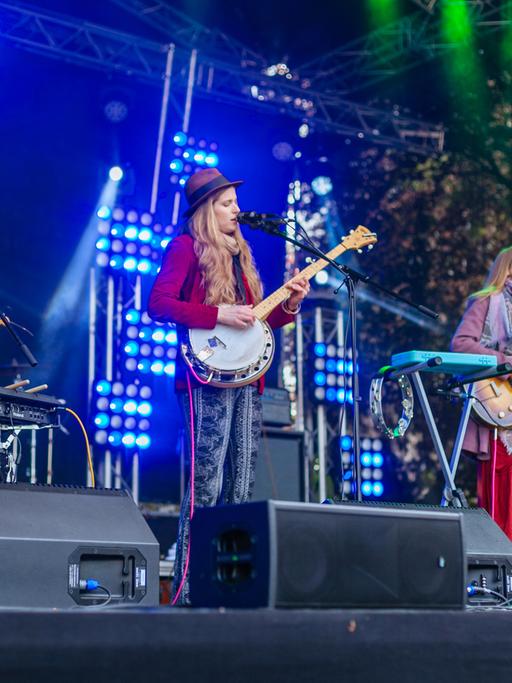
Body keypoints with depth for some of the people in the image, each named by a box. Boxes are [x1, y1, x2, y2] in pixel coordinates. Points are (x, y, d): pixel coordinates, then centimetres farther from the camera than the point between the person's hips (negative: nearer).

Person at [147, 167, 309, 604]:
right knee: (207, 486, -13)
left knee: (241, 490, 6)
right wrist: (219, 315, -19)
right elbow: (158, 303, -14)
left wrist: (289, 305, 6)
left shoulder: (238, 253, 23)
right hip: (209, 377, -8)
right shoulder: (186, 248, 0)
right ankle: (187, 589, -10)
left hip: (246, 380, 8)